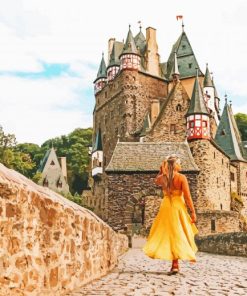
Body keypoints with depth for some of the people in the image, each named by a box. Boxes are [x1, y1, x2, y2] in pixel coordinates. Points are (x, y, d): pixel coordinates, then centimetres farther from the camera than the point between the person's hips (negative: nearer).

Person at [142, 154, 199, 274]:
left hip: (166, 206, 3)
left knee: (169, 233, 11)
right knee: (178, 234, 7)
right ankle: (175, 264, 10)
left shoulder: (162, 178, 0)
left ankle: (175, 264, 13)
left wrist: (161, 170, 15)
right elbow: (187, 197, -13)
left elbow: (156, 181, 26)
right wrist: (193, 212, -8)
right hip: (178, 207, -3)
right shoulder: (181, 177, -11)